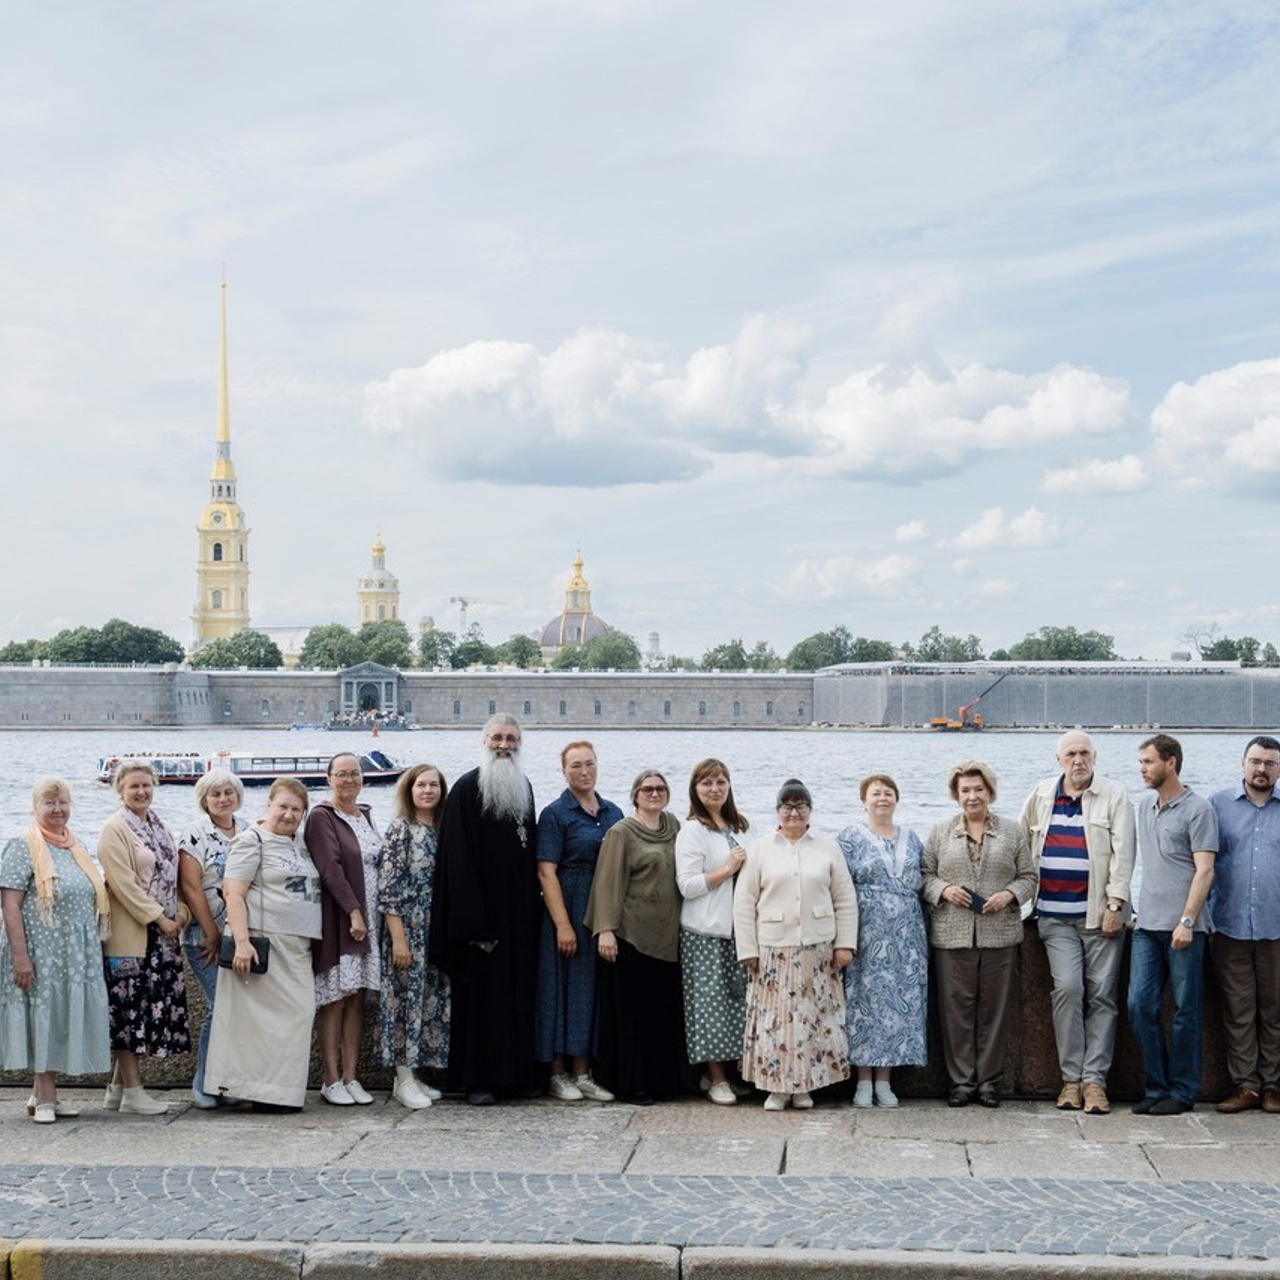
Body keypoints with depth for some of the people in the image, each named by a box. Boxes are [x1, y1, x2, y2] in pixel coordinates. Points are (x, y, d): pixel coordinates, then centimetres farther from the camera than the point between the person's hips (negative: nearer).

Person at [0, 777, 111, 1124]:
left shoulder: (74, 847, 15)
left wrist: (92, 951, 16)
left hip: (77, 956, 7)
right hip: (41, 953, -6)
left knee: (64, 1018, 8)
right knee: (43, 1017, -2)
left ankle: (43, 1095, 17)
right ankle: (46, 1098, 5)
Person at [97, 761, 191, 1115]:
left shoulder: (157, 827, 16)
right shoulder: (114, 828, -8)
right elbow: (123, 883, -15)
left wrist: (181, 911, 3)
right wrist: (159, 919, -15)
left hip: (162, 934, 8)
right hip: (130, 935, -8)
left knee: (150, 1009, 8)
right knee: (129, 1009, -4)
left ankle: (117, 1087, 16)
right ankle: (132, 1092, 1)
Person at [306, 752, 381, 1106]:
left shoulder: (364, 815, 16)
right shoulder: (321, 817, -6)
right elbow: (330, 868, -15)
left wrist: (371, 916, 11)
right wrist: (353, 912, -20)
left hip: (367, 918, 6)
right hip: (337, 919, -6)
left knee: (357, 997, 6)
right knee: (335, 999, -4)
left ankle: (351, 1077, 10)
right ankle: (332, 1080, 2)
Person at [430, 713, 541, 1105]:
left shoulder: (523, 788, 13)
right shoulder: (466, 789, -7)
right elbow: (458, 860, -12)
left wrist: (533, 905, 9)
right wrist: (472, 921, -18)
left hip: (519, 913, 6)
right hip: (481, 911, -6)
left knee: (520, 991, 7)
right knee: (480, 991, -2)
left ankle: (519, 1075, 14)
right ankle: (476, 1080, 4)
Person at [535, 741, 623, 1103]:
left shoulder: (613, 813, 11)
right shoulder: (555, 814, -6)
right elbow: (546, 873, -11)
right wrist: (563, 925, -18)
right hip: (567, 913, -5)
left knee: (593, 989, 8)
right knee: (565, 987, 0)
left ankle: (582, 1073, 16)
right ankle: (558, 1074, 10)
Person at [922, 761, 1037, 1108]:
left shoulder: (1013, 831, 9)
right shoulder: (941, 832, 9)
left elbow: (1029, 877, 10)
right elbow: (924, 874, 10)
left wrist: (1009, 894, -8)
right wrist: (944, 890, -9)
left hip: (1000, 935, 0)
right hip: (952, 935, 0)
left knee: (995, 1008, 3)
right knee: (957, 1008, 1)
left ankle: (989, 1080, 13)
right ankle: (961, 1080, 10)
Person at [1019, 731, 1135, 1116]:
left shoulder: (1115, 797, 2)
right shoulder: (1041, 795, 12)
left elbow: (1123, 854, -4)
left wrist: (1115, 904, -11)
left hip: (1100, 913, -2)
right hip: (1055, 914, 2)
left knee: (1102, 995, -1)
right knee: (1068, 989, -9)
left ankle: (1094, 1079, 3)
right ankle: (1071, 1078, -2)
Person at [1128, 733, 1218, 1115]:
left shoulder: (1197, 809, -5)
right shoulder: (1145, 808, 16)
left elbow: (1204, 871, -11)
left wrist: (1187, 922, -17)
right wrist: (1139, 912, 16)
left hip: (1182, 926, -6)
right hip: (1147, 926, 6)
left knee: (1186, 1011, 1)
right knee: (1141, 1005, 1)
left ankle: (1182, 1091, 8)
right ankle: (1156, 1087, 10)